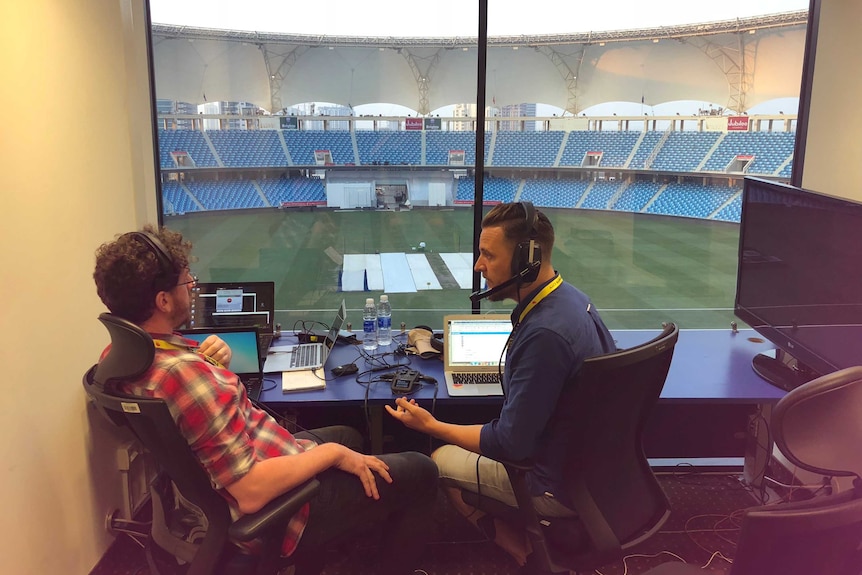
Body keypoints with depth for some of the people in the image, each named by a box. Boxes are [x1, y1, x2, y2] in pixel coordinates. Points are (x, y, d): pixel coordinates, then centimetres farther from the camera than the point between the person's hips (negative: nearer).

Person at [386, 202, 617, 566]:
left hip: (564, 485, -9)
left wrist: (431, 425, -14)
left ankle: (528, 554, 18)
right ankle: (534, 549, 23)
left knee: (441, 462, 8)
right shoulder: (571, 297, -3)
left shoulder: (544, 334, -33)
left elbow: (509, 443, -26)